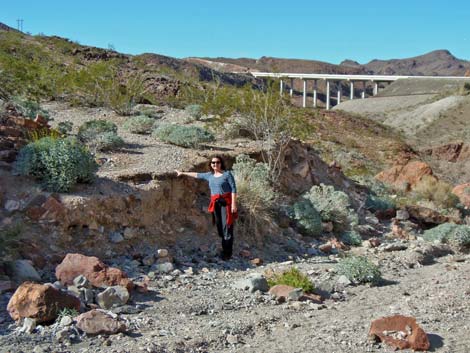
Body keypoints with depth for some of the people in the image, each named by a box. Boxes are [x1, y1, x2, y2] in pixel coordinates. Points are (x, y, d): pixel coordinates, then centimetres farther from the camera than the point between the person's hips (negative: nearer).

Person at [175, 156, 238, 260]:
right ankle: (224, 249, 10)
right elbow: (197, 175, 28)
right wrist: (183, 173, 36)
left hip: (226, 203, -6)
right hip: (215, 204, 6)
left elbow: (233, 189, -5)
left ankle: (228, 253, -8)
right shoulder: (210, 175, 15)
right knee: (219, 227, 4)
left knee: (227, 226, -9)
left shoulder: (227, 174, -1)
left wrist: (234, 204, -13)